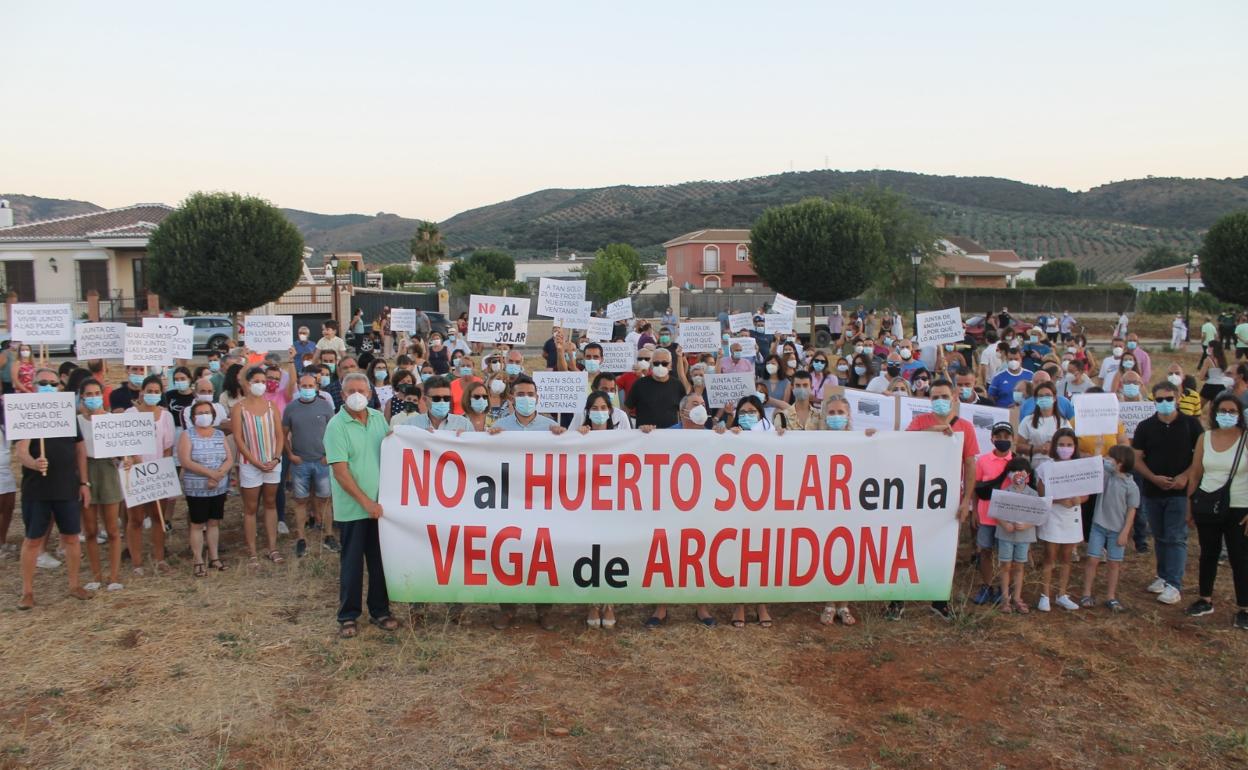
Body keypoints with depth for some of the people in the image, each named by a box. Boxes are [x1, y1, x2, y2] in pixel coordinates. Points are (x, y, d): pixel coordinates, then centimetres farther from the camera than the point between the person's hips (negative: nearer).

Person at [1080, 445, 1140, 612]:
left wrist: (1125, 532, -10)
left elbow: (1131, 511, -8)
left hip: (1117, 530, -2)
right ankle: (1087, 595, 7)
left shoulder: (1131, 486, -9)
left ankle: (1111, 597, 19)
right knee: (1092, 560, 1)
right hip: (1099, 526, 2)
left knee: (1114, 564, 8)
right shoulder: (1106, 473, 0)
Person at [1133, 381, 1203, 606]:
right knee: (1160, 537, 13)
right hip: (1152, 492, 3)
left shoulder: (1191, 424, -2)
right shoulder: (1145, 426, 3)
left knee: (1176, 538, -4)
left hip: (1180, 492, -3)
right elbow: (1137, 458, 3)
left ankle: (1174, 585, -2)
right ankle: (1163, 577, 25)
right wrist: (1154, 478, -12)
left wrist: (1185, 476, -14)